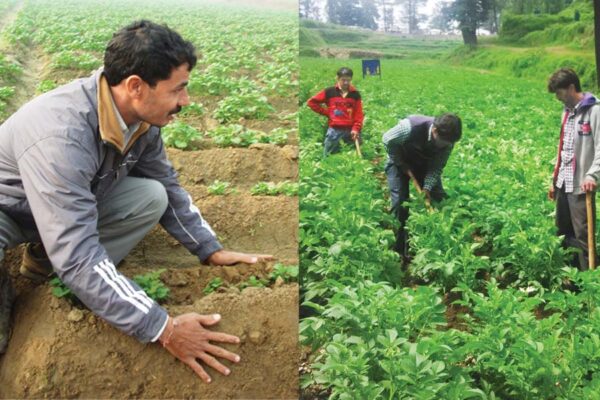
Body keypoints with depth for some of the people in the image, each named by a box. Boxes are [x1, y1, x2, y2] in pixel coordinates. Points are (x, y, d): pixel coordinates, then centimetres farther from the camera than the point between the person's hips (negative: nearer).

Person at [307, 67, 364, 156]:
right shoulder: (329, 92, 1)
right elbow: (311, 102, 6)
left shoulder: (355, 94, 5)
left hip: (350, 130, 1)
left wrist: (356, 129, -12)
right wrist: (326, 112, 2)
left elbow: (359, 114, 1)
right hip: (334, 130, -1)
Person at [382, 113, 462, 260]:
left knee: (439, 198, -4)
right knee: (400, 202, -11)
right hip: (400, 160, -4)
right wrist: (401, 164, -19)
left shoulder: (447, 140, -25)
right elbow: (388, 140, -25)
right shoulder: (411, 127, -40)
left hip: (425, 163, 4)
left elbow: (437, 167, -16)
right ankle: (400, 251, -2)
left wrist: (427, 188, -28)